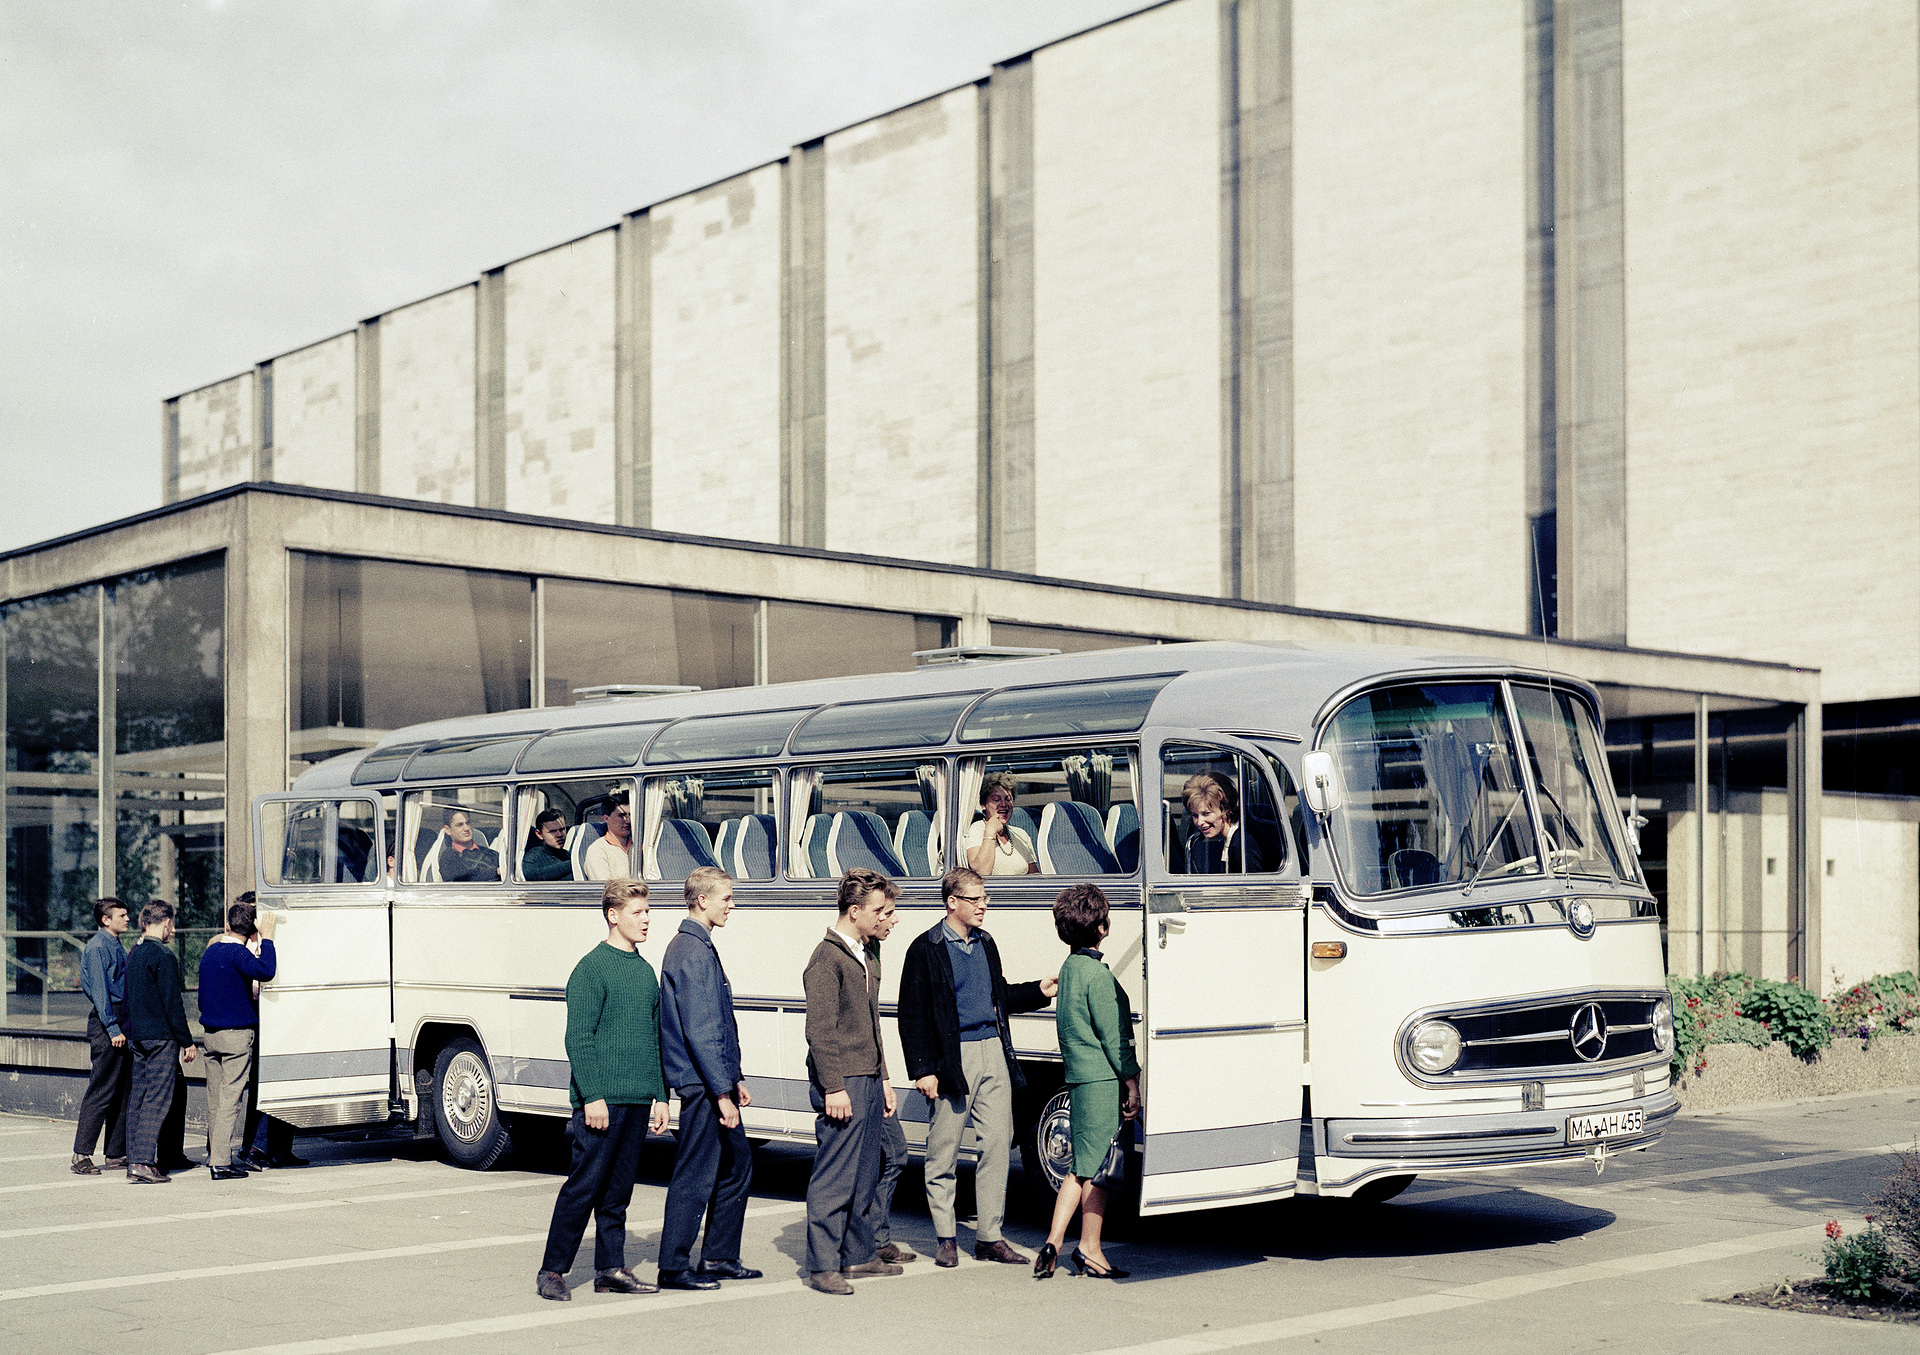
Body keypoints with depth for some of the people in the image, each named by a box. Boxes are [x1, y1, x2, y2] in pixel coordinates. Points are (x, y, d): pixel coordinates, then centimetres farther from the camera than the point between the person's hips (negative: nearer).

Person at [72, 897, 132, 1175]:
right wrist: (113, 1029, -20)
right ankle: (81, 1156, -6)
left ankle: (116, 1154, 15)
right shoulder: (97, 948, -10)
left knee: (122, 1092, 10)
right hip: (106, 1025, -9)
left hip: (121, 1026, 9)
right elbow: (100, 991, -16)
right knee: (101, 1092, -9)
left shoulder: (116, 947, 18)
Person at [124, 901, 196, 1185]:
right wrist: (187, 1041, -11)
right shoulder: (163, 957, -14)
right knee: (157, 1100, -8)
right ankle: (143, 1162, -13)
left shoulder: (133, 955, 13)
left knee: (138, 1097, 10)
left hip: (138, 1037, 9)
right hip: (161, 1037, -9)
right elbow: (172, 1004, -16)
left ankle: (134, 1159, 12)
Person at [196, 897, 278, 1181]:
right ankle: (222, 1162, -8)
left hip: (210, 1032, 8)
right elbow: (265, 971, -33)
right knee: (231, 1098, -6)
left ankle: (216, 1154, 17)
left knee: (215, 1097, 12)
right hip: (237, 1034, -8)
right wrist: (267, 937, -26)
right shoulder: (238, 953, -14)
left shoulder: (210, 952, 11)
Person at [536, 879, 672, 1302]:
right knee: (584, 1185, -5)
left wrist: (659, 1096, 15)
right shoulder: (591, 968, -7)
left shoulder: (645, 971, 15)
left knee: (618, 1190, 10)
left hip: (637, 1100, 7)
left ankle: (611, 1270, 15)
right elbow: (578, 1038, -11)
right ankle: (552, 1271, 2)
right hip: (602, 1100, -7)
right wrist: (591, 1096, -17)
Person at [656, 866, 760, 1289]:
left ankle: (719, 1257, 23)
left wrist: (734, 1079, 22)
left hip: (715, 1082, 10)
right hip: (702, 1084, -10)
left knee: (738, 1163, 15)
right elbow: (699, 1032, -22)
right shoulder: (692, 953, -17)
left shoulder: (701, 948, 16)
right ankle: (673, 1267, 4)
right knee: (696, 1176, -4)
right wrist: (722, 1092, -22)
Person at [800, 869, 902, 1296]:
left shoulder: (862, 957, 18)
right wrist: (833, 1087, -20)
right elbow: (820, 1031, -16)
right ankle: (822, 1266, -3)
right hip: (842, 1085, -9)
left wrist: (883, 1078, 21)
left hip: (868, 1083, 9)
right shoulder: (827, 958, -12)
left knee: (864, 1176, 14)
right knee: (833, 1178, -6)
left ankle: (858, 1254, 24)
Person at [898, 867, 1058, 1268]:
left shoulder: (985, 943, 15)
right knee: (944, 1152, 1)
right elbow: (912, 1016, -6)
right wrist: (922, 1070, -11)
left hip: (993, 1054, 6)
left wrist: (1039, 992, 12)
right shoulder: (926, 949, -5)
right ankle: (945, 1238, 13)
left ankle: (989, 1236, 10)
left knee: (998, 1143, 3)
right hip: (952, 1058, -6)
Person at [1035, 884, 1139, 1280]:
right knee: (1098, 1168, 0)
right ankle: (1090, 1250, 7)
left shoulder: (1069, 968, 14)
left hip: (1079, 1078, 9)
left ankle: (1053, 1243, 3)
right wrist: (1132, 1082, -9)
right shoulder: (1096, 973, -14)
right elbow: (1112, 1035, -15)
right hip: (1103, 1080, -8)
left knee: (1083, 1168, 11)